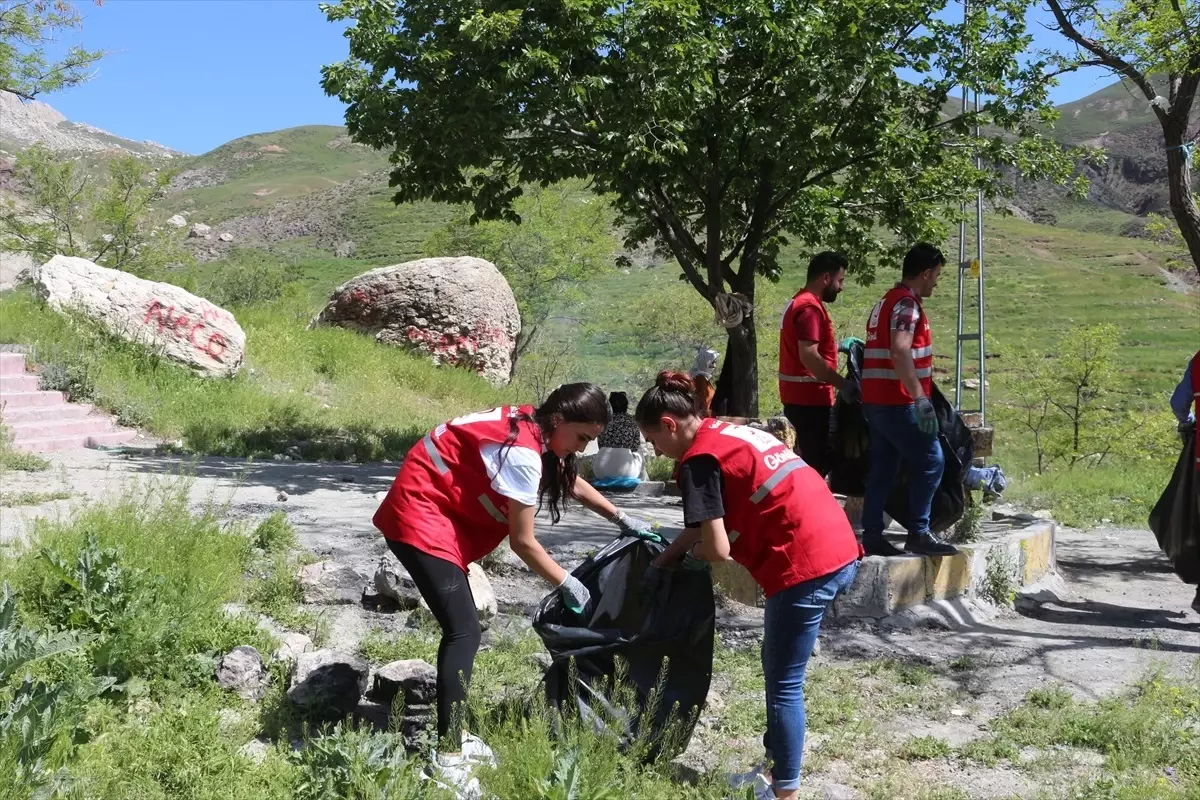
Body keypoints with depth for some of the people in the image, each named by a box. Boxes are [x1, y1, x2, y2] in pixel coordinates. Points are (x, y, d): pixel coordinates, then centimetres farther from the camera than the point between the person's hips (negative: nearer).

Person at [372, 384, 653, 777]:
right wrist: (567, 583, -5)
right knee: (464, 631, -15)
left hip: (440, 515, 11)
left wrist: (620, 517, 23)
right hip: (421, 517, -10)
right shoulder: (523, 452, -25)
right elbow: (523, 541, -17)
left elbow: (570, 481, 23)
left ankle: (452, 734, 22)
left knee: (461, 628, 13)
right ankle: (448, 757, -12)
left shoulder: (531, 428, 4)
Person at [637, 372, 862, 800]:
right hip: (840, 551, 9)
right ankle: (776, 764, 32)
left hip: (805, 566, -9)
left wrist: (685, 554, 10)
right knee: (780, 670, 21)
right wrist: (662, 559, 28)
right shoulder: (733, 432, 19)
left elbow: (717, 548, -11)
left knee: (783, 683, 4)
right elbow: (711, 520, 26)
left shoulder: (699, 457, -8)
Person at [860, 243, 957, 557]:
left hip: (877, 400, 10)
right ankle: (918, 534, -4)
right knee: (930, 461, -5)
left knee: (883, 468, 10)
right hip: (897, 402, -10)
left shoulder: (886, 301, 18)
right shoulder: (907, 303, -12)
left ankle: (872, 535, 11)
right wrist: (920, 398, -30)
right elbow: (900, 352, -26)